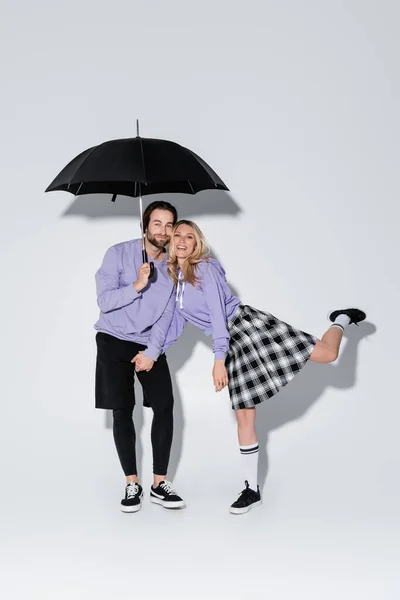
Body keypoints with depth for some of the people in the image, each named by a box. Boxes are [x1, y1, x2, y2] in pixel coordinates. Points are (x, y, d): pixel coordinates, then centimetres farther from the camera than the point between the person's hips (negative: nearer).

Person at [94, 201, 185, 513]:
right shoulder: (119, 253, -8)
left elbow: (167, 313, -2)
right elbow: (104, 300, -14)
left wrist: (152, 351, -11)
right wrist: (137, 286, -28)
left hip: (151, 344, 3)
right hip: (115, 341, -2)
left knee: (165, 406, -8)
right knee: (122, 411, -4)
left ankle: (160, 484, 0)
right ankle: (132, 484, 5)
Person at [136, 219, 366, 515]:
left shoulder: (205, 268, -6)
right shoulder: (174, 280, 15)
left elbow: (217, 312, -14)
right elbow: (175, 327, 20)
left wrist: (218, 359, -19)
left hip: (248, 324, -6)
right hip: (235, 343, 6)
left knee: (327, 354, -13)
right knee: (244, 414, 3)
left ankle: (342, 319, 20)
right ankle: (252, 488, 8)